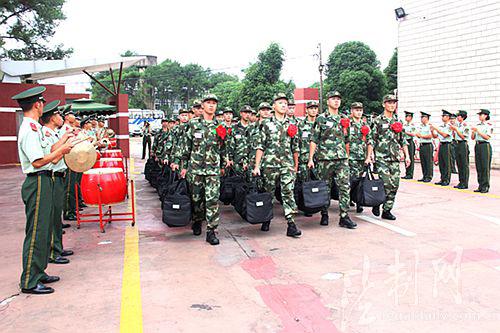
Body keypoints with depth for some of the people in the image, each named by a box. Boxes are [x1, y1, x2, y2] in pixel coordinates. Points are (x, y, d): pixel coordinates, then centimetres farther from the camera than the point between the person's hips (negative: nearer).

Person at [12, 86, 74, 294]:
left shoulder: (33, 127, 15)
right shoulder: (30, 129, -16)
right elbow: (38, 161, -22)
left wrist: (62, 143, 18)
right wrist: (62, 149, -15)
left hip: (43, 182, 10)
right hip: (38, 183, -10)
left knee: (43, 230, 16)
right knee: (36, 232, -4)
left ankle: (38, 273, 27)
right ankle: (29, 282, 4)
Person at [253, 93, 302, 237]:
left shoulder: (291, 125, 13)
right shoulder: (267, 124, 4)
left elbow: (295, 148, 17)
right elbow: (260, 146, 0)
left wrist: (296, 165, 18)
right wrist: (256, 166, -5)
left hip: (287, 164, 2)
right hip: (270, 164, -1)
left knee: (288, 193, -7)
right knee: (268, 193, 7)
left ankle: (291, 225, -9)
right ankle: (266, 220, 26)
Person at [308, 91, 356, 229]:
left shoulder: (343, 120, 15)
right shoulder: (321, 119, 1)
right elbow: (313, 140, -2)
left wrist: (347, 157, 19)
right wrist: (311, 159, -8)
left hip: (342, 159, 4)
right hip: (325, 159, -4)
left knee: (345, 187, -4)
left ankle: (344, 217, -1)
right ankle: (324, 215, 18)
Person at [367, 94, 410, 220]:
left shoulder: (397, 121, 15)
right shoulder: (378, 121, -1)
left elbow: (403, 141, 19)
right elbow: (371, 140, -4)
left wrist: (407, 156, 13)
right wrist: (368, 157, -10)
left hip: (395, 158, 6)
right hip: (381, 158, -5)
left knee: (394, 185, 2)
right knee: (386, 184, -13)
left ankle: (387, 210, 12)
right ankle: (376, 204, 10)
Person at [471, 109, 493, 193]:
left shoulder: (489, 125, -3)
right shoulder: (478, 125, 15)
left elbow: (487, 137, -14)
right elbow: (472, 138, 15)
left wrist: (478, 130, -15)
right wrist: (473, 131, -3)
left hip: (485, 146, -6)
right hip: (477, 146, 6)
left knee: (485, 167, -5)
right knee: (479, 167, 5)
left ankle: (485, 187, -1)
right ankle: (480, 186, 10)